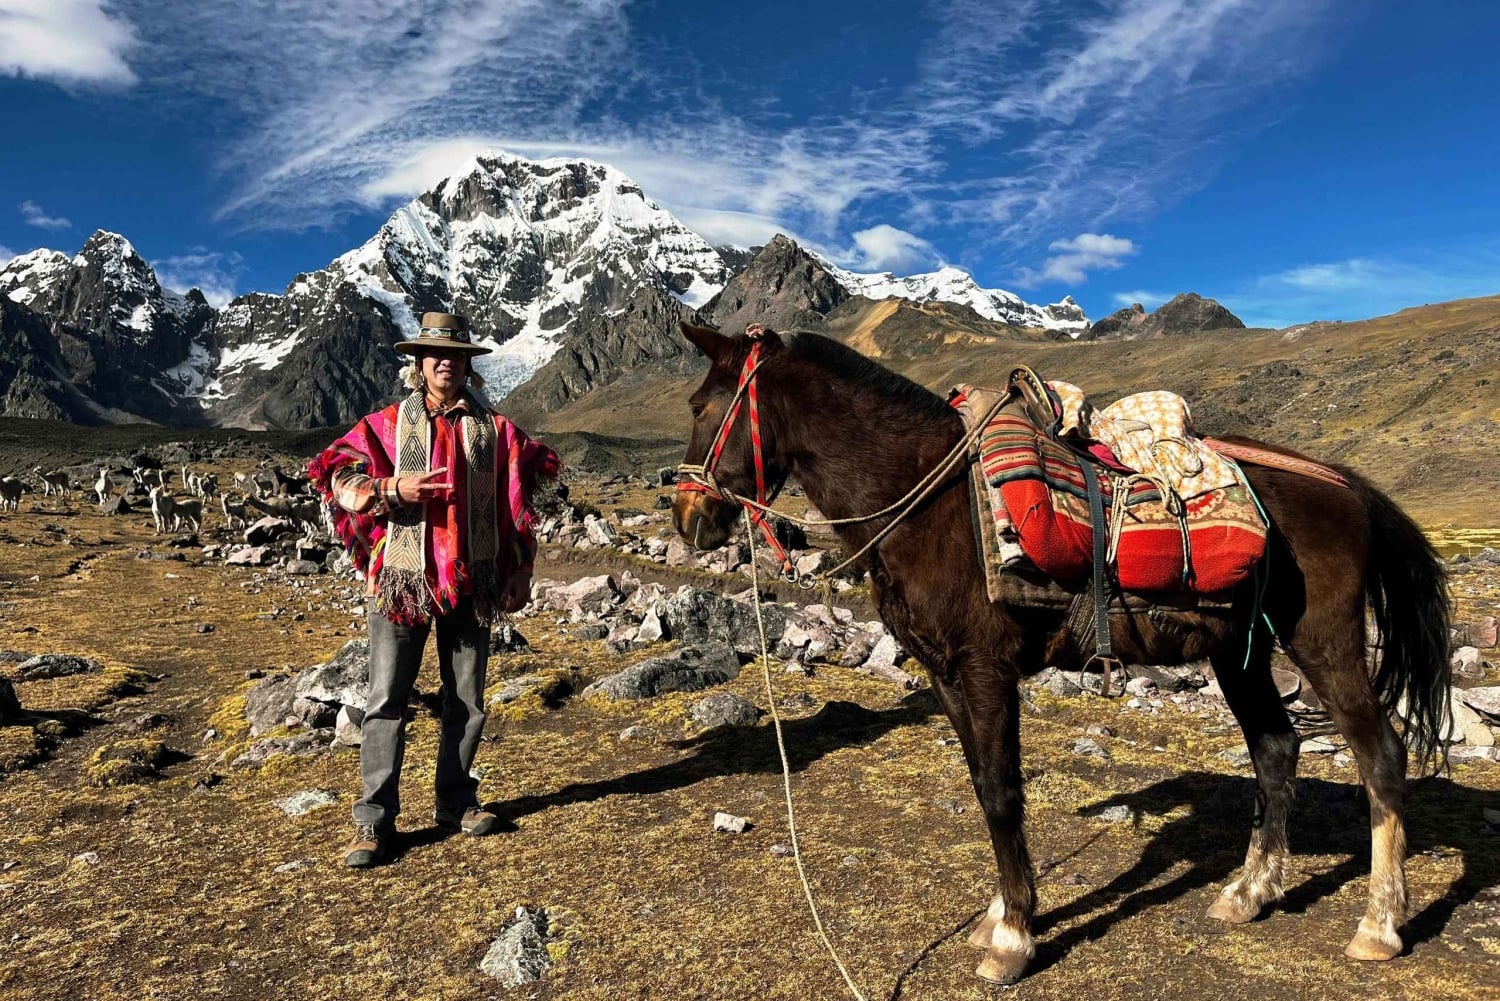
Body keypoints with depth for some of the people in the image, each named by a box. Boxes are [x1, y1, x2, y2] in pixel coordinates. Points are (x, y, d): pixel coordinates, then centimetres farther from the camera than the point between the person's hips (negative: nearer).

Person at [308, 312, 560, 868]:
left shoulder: (492, 428, 6)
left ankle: (456, 802, 26)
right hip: (401, 580, -2)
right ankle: (374, 820, 10)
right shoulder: (387, 424, 3)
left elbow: (535, 466, 17)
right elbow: (338, 473, -2)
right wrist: (392, 489, -19)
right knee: (386, 700, 0)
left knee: (467, 699, 11)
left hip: (470, 582, 2)